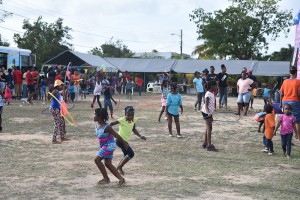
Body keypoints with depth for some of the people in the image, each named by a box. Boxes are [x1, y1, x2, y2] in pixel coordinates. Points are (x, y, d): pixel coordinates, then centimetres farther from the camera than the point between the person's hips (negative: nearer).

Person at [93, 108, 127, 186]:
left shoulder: (106, 127, -25)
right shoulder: (96, 124, 0)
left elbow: (116, 135, -17)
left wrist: (124, 144, -9)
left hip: (109, 145, -9)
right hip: (104, 146, 9)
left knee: (97, 160, -10)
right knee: (108, 163, 6)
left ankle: (106, 179, 1)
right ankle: (121, 178, 9)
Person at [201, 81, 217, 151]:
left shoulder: (212, 94, 13)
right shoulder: (208, 94, -16)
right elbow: (206, 105, -23)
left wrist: (211, 115, 24)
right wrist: (209, 113, -38)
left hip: (209, 113, 10)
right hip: (207, 113, -10)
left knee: (208, 128, 15)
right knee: (209, 128, -9)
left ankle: (205, 143, 23)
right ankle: (209, 145, -9)